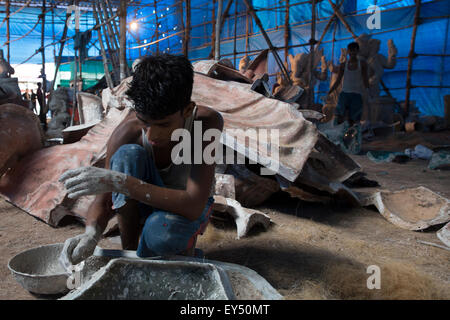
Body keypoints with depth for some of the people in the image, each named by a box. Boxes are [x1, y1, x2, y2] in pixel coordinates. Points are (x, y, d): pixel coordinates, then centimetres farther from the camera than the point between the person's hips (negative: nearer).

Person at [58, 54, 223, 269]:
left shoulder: (208, 122, -31)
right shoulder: (127, 132, -25)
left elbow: (193, 207, -38)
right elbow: (103, 201, -17)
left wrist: (119, 182, -46)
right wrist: (91, 235, -41)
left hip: (190, 208, -2)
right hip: (144, 203, 2)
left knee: (160, 233, -39)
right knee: (128, 154, -31)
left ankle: (183, 243, -1)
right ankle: (128, 252, -15)